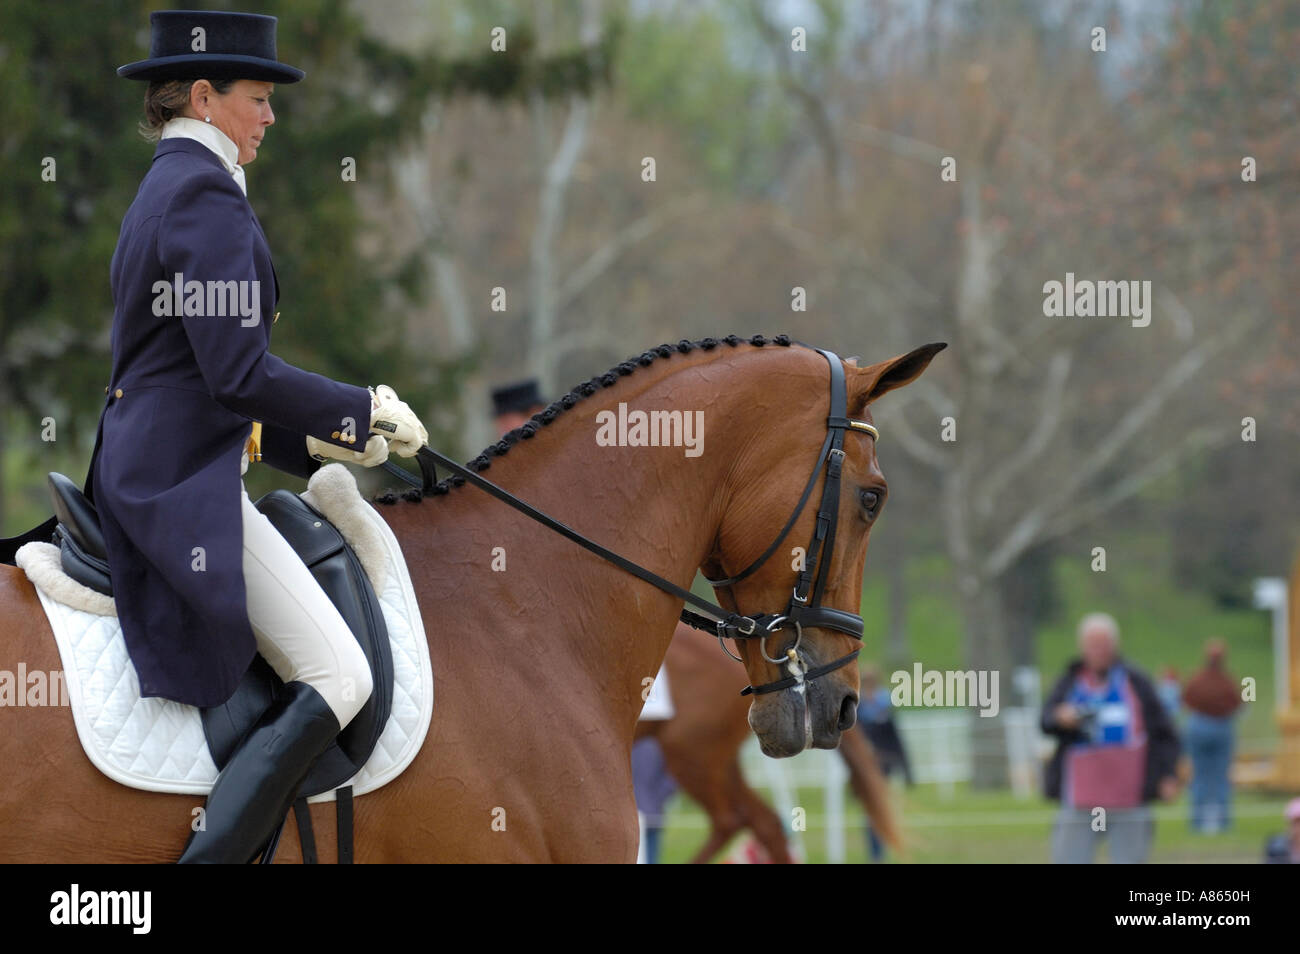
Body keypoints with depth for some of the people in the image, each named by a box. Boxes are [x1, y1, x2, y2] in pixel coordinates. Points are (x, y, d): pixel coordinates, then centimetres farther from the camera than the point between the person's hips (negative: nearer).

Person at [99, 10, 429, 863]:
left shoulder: (164, 193, 19)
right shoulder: (207, 195, -13)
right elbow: (238, 373, -21)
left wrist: (313, 442, 20)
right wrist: (366, 410, -10)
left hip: (144, 467, 11)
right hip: (186, 483, -11)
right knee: (340, 679, -14)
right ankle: (210, 859, -21)